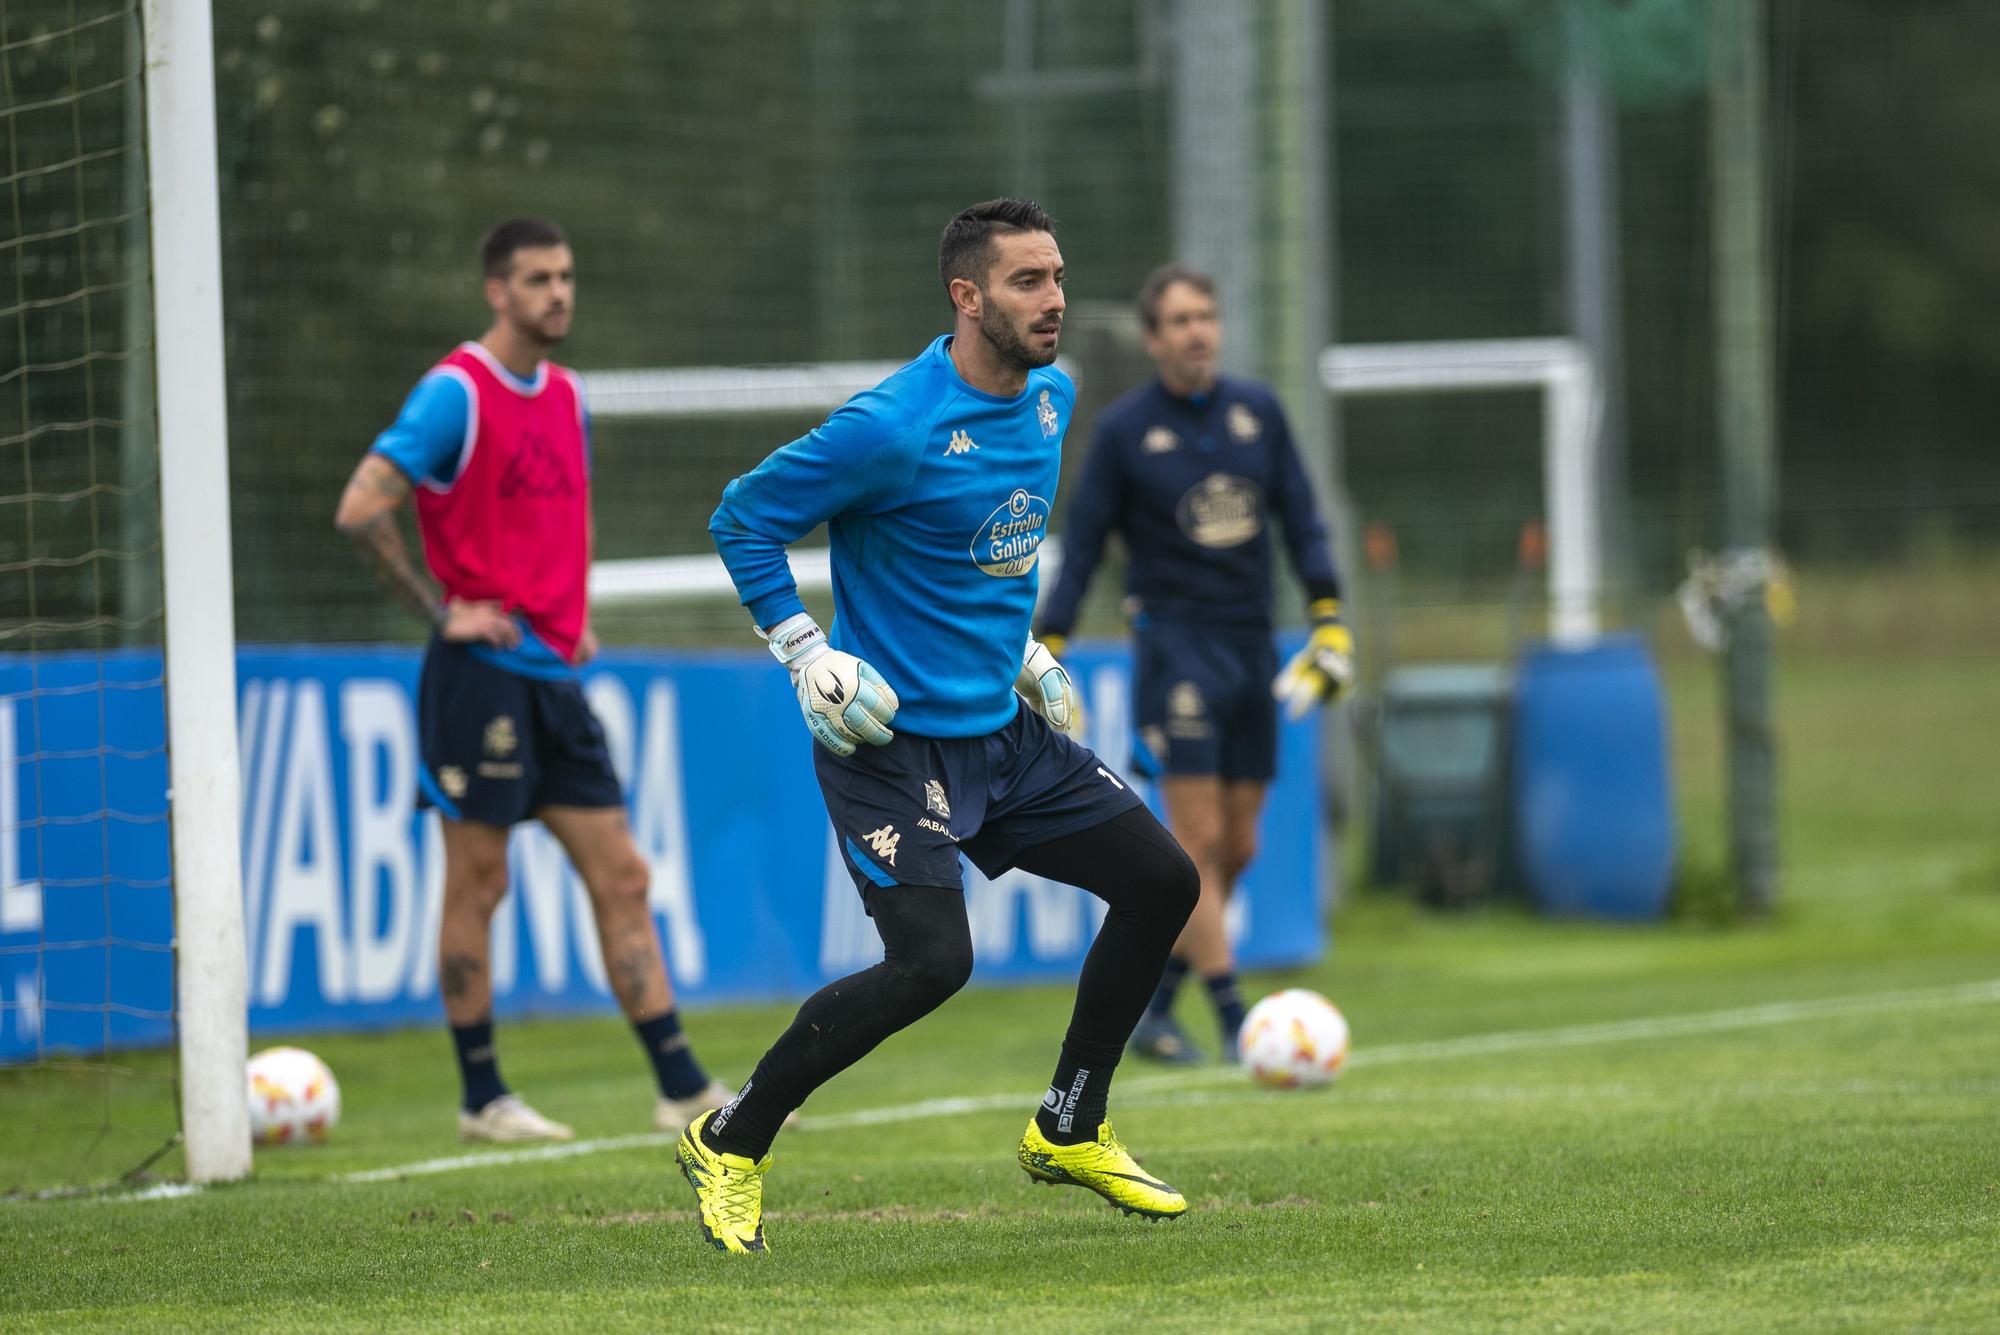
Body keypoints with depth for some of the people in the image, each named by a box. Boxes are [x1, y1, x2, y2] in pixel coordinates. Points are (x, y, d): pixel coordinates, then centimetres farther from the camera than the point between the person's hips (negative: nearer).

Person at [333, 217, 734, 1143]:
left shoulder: (566, 396, 13)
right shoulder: (456, 394, -11)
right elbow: (360, 509, -17)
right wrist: (439, 611, -14)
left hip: (555, 676, 8)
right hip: (481, 674, -7)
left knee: (620, 875, 4)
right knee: (478, 883, -1)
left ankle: (683, 1090, 5)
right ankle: (482, 1099, 8)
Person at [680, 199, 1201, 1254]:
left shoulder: (1052, 398, 6)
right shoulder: (894, 428, -20)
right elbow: (743, 520, -12)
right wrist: (806, 654, -15)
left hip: (1004, 729, 8)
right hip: (895, 739, -8)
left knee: (1162, 879, 5)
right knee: (932, 961, -20)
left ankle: (1069, 1130, 18)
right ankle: (730, 1143, -2)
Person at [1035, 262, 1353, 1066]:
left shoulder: (1257, 411, 7)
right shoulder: (1124, 430, -4)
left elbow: (1301, 519, 10)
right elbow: (1080, 547, -1)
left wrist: (1329, 621, 1)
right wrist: (1047, 659, -6)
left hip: (1252, 644, 5)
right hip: (1176, 642, -5)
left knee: (1235, 850, 6)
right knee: (1199, 840, -10)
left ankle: (1151, 1010, 18)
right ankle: (1234, 1022, -8)